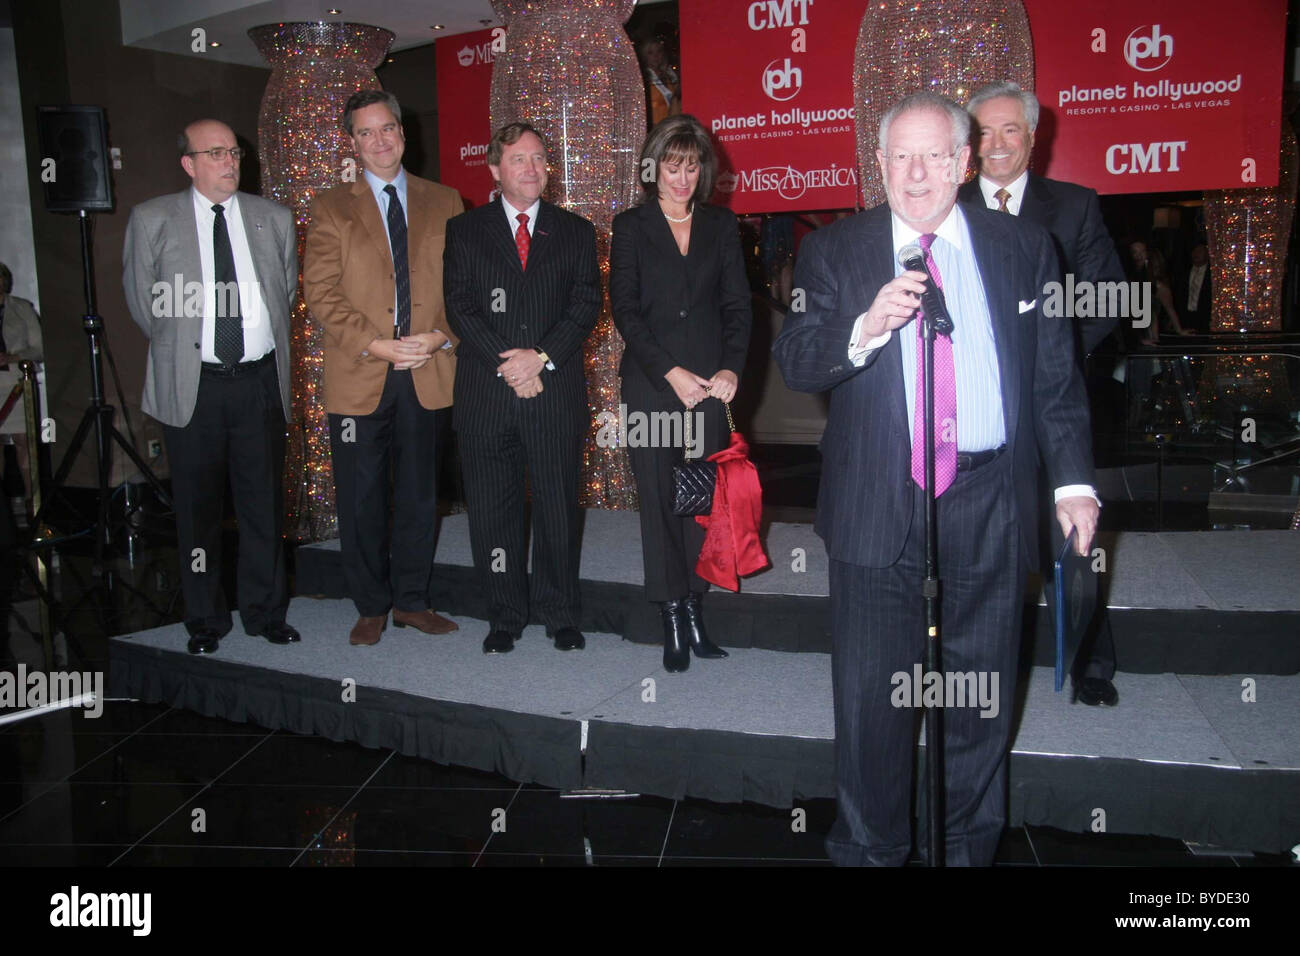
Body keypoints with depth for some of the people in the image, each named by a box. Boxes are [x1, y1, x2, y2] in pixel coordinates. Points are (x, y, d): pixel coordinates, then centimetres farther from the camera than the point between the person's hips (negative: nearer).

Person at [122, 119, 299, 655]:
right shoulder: (152, 220, 3)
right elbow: (142, 302, 9)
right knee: (197, 508, 6)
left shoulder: (273, 219, 9)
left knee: (264, 503, 6)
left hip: (260, 381, 2)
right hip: (191, 385, -1)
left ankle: (266, 613, 20)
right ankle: (205, 619, 19)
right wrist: (178, 350, 10)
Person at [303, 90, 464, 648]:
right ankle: (371, 607, 19)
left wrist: (440, 336, -10)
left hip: (429, 374, 1)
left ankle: (413, 601, 23)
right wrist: (377, 345, -14)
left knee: (419, 494, 9)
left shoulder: (444, 203, 11)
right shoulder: (331, 209, 6)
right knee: (361, 498, 4)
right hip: (359, 377, -1)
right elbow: (320, 292, -2)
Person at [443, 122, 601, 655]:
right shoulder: (464, 231, 10)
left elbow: (586, 306, 3)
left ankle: (561, 615, 18)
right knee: (492, 509, 4)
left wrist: (540, 356, -11)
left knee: (559, 506, 4)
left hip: (557, 390, 0)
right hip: (486, 394, 0)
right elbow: (459, 307, 1)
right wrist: (505, 361, -11)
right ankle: (504, 617, 17)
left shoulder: (575, 232, 12)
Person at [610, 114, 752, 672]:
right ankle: (672, 620, 9)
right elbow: (624, 309, -2)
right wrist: (670, 371, -11)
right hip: (650, 385, -1)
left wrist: (731, 368, -9)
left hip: (709, 384, 2)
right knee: (658, 500, 0)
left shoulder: (721, 226, 11)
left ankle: (695, 610, 14)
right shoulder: (631, 226, 5)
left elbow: (737, 304, 7)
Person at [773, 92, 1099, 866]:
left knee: (983, 698, 14)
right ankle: (872, 850, 27)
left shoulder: (1025, 249, 7)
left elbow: (1057, 377, 9)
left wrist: (1075, 479, 2)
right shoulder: (833, 253, 3)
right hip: (877, 506, -1)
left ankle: (972, 849, 33)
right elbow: (794, 362, -8)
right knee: (871, 695, 6)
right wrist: (864, 329, -26)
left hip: (990, 507, 2)